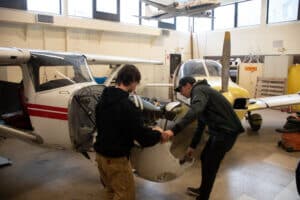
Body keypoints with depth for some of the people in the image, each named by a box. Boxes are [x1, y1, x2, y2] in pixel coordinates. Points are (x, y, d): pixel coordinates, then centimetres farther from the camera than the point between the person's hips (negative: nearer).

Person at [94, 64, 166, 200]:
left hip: (100, 154, 9)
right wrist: (158, 134, -3)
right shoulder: (127, 106, -26)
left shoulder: (103, 99, 1)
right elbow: (144, 139, -24)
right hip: (116, 159, -8)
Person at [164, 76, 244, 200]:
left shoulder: (199, 90, -11)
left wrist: (174, 130, -43)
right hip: (219, 130, 10)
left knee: (210, 165, 0)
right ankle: (202, 190, 38)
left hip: (226, 131, -10)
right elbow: (201, 124, 26)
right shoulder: (201, 92, 21)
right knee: (204, 158, 20)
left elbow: (195, 111, -34)